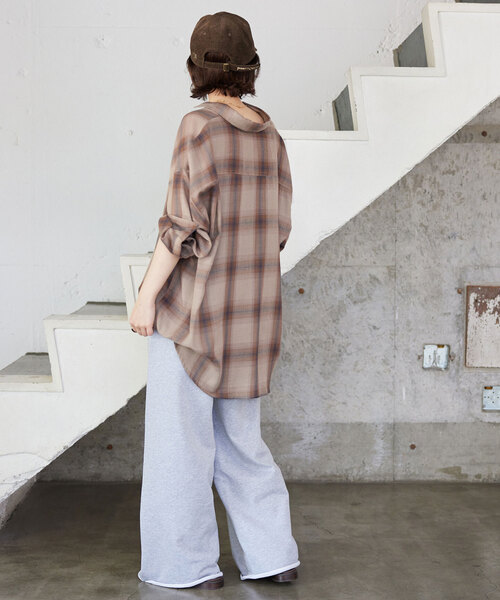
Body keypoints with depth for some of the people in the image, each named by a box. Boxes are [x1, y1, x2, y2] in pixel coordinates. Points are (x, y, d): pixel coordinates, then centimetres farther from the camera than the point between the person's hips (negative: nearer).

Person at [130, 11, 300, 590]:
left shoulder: (199, 126, -13)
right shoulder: (270, 136, 7)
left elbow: (183, 222, -18)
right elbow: (276, 228, 10)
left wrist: (147, 296, -11)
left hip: (193, 303, -6)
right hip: (249, 304, 7)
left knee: (181, 435, 5)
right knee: (238, 436, 15)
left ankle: (189, 563, 13)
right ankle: (273, 556, 15)